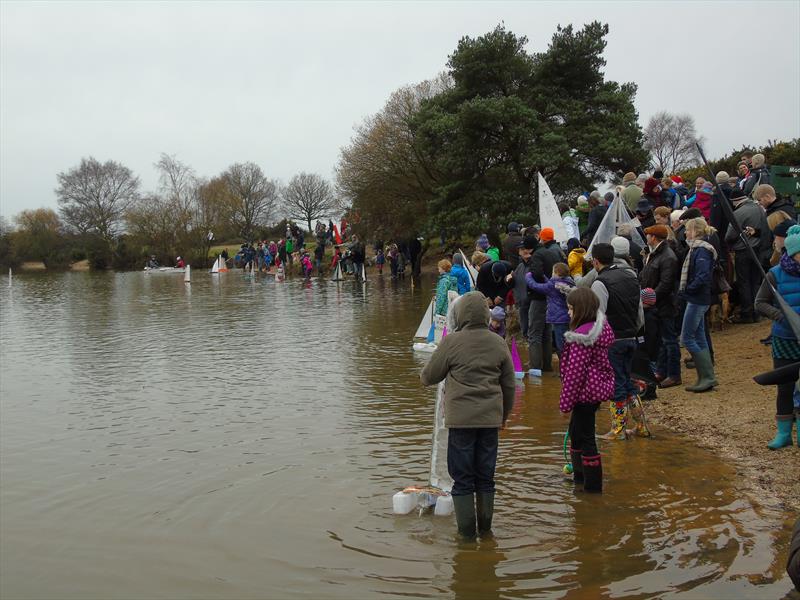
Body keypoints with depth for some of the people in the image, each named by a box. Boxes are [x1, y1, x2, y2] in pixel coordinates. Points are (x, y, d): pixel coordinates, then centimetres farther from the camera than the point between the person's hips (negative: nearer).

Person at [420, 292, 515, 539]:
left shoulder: (452, 342, -8)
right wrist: (504, 416, 23)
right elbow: (509, 385, 11)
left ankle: (466, 529, 10)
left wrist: (425, 375, 24)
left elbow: (428, 377, 0)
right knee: (486, 475, 14)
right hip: (490, 418, 4)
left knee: (462, 477, 6)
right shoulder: (498, 343, 4)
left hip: (461, 418, -4)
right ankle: (485, 527, 21)